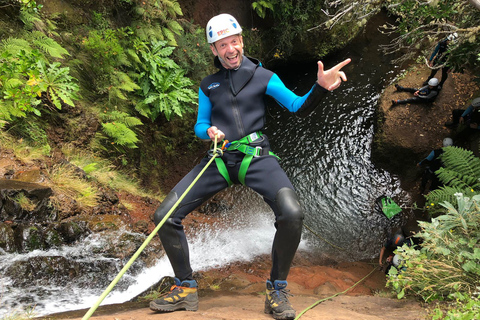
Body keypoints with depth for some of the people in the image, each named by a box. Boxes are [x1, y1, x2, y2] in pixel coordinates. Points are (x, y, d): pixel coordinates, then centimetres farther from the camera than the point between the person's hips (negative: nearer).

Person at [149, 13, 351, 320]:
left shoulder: (263, 76, 6)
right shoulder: (208, 85, 16)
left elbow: (299, 108, -2)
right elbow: (199, 125, 18)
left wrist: (320, 87, -23)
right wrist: (209, 131, -7)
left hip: (256, 156, -3)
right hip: (219, 159, 3)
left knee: (292, 214, -30)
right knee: (164, 216, -7)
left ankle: (277, 290, -6)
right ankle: (186, 289, 10)